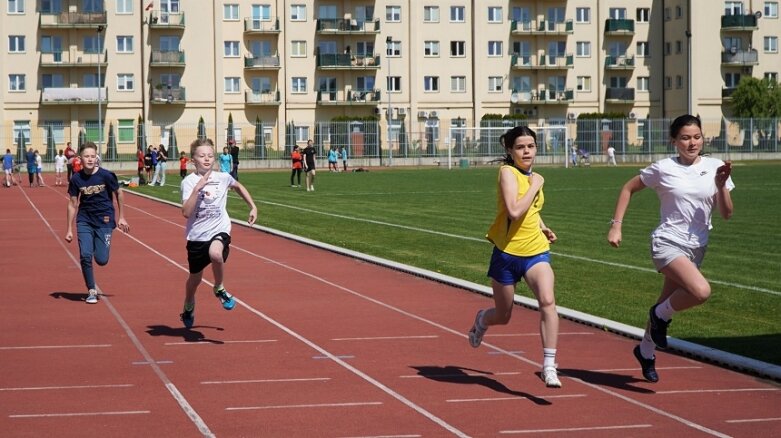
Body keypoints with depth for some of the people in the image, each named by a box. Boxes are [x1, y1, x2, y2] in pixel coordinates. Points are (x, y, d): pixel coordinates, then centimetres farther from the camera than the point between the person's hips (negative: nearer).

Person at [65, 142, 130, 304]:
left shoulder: (106, 175, -12)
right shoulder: (76, 178, -5)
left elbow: (119, 193, 4)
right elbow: (72, 204, 4)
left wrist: (121, 217, 6)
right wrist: (69, 229, 4)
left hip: (104, 220, -1)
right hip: (84, 221, 1)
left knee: (102, 260, -5)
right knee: (85, 256, -11)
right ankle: (91, 291, 6)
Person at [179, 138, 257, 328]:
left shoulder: (223, 177, 0)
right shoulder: (189, 182, -9)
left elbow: (238, 186, 25)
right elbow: (186, 212, -21)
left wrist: (253, 207, 19)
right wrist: (197, 188, -28)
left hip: (219, 230, 0)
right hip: (196, 235, 0)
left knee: (215, 253, -36)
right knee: (195, 278, 15)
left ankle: (219, 289, -7)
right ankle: (188, 308, 48)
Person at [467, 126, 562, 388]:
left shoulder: (531, 176, 8)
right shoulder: (508, 172, -13)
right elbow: (514, 211, -28)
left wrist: (543, 228, 14)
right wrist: (535, 186, -20)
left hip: (536, 252, 4)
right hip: (507, 253, -4)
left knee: (547, 301, -23)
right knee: (503, 316, 13)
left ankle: (549, 366, -21)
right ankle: (482, 320, 51)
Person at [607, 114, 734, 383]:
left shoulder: (714, 167, 3)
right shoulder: (663, 169, -6)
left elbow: (726, 214, 1)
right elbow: (629, 188, 7)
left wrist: (721, 185, -16)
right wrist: (616, 225, 0)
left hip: (696, 248, 5)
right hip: (667, 243, -5)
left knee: (667, 304, 14)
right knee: (701, 291, -29)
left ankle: (645, 351, 39)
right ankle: (661, 315, -1)